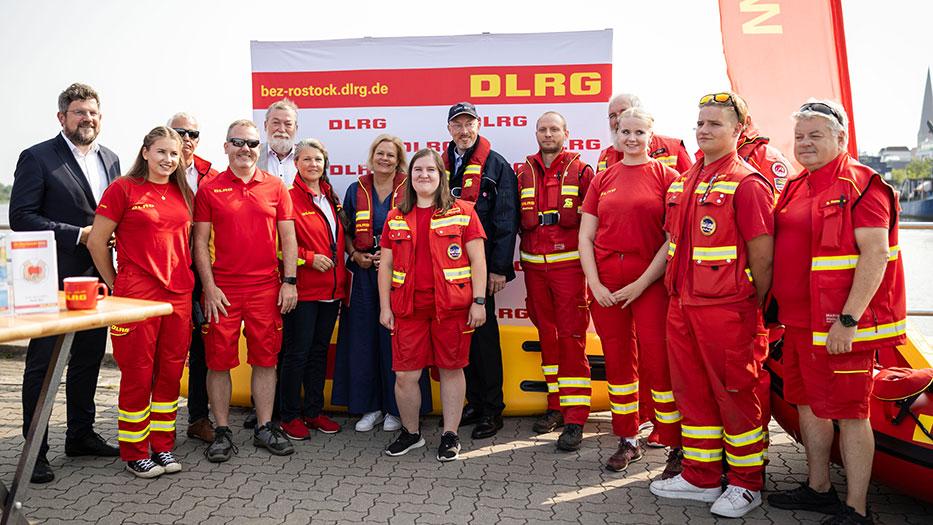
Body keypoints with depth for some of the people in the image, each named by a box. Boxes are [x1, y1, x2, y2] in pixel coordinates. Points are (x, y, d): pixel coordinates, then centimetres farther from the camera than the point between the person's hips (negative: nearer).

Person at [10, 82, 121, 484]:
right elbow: (21, 217, -13)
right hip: (55, 278, -6)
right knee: (42, 364, 3)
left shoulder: (110, 159, 11)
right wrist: (78, 235, -17)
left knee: (89, 359, 15)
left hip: (96, 277, 6)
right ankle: (35, 450, 13)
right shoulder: (37, 158, -7)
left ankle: (81, 435, 30)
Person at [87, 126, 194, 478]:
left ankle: (163, 446, 23)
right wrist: (115, 284, 2)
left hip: (179, 294, 5)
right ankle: (134, 453, 16)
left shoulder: (182, 193, 12)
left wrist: (187, 282, 14)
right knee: (137, 374, 2)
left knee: (171, 372, 10)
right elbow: (97, 241, -3)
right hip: (137, 295, -5)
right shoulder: (123, 188, -3)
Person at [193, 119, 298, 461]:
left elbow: (288, 237, 6)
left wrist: (289, 281, -1)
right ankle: (222, 431, 16)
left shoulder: (275, 187, 7)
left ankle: (265, 428, 19)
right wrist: (209, 287, -6)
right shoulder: (209, 189, 3)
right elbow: (200, 240, 1)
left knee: (265, 358, 7)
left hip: (267, 288, 1)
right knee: (219, 360, 3)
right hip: (222, 289, -1)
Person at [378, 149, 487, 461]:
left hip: (451, 306, -2)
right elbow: (385, 265, 12)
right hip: (408, 307, 3)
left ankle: (450, 435, 20)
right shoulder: (396, 218, 11)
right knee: (405, 375, 2)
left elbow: (478, 260, 0)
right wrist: (384, 306, 6)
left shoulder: (461, 212, 2)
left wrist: (478, 301, -6)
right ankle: (410, 432, 23)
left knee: (451, 369, 6)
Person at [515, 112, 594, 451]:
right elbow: (517, 219, 16)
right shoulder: (524, 173, 11)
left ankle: (575, 419, -2)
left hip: (569, 264, -4)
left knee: (572, 337, -5)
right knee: (547, 335, 11)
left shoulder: (580, 171, 1)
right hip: (534, 266, 4)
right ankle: (555, 406, 23)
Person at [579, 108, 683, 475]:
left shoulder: (666, 176, 0)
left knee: (658, 363, -5)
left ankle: (676, 447, 9)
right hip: (605, 286, 4)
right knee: (617, 361, 11)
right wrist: (595, 284, -4)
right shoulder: (603, 180, 11)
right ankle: (628, 441, 24)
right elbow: (585, 236, 8)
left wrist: (642, 283, -11)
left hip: (650, 283, -4)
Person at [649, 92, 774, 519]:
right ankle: (700, 477, 28)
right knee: (692, 391, 14)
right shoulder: (682, 183, 13)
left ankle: (746, 484, 20)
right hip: (681, 305, 8)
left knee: (736, 394, 4)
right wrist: (678, 294, 15)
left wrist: (754, 309, -6)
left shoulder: (747, 184, -10)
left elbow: (762, 256, -11)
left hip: (727, 309, -7)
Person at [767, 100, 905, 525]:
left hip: (839, 324, -9)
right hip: (798, 321, 9)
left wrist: (848, 320, -23)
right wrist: (780, 311, 18)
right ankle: (818, 489, 33)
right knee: (807, 404, 17)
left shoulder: (862, 186, -11)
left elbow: (876, 255, -18)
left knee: (849, 413, 0)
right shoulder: (796, 187, 14)